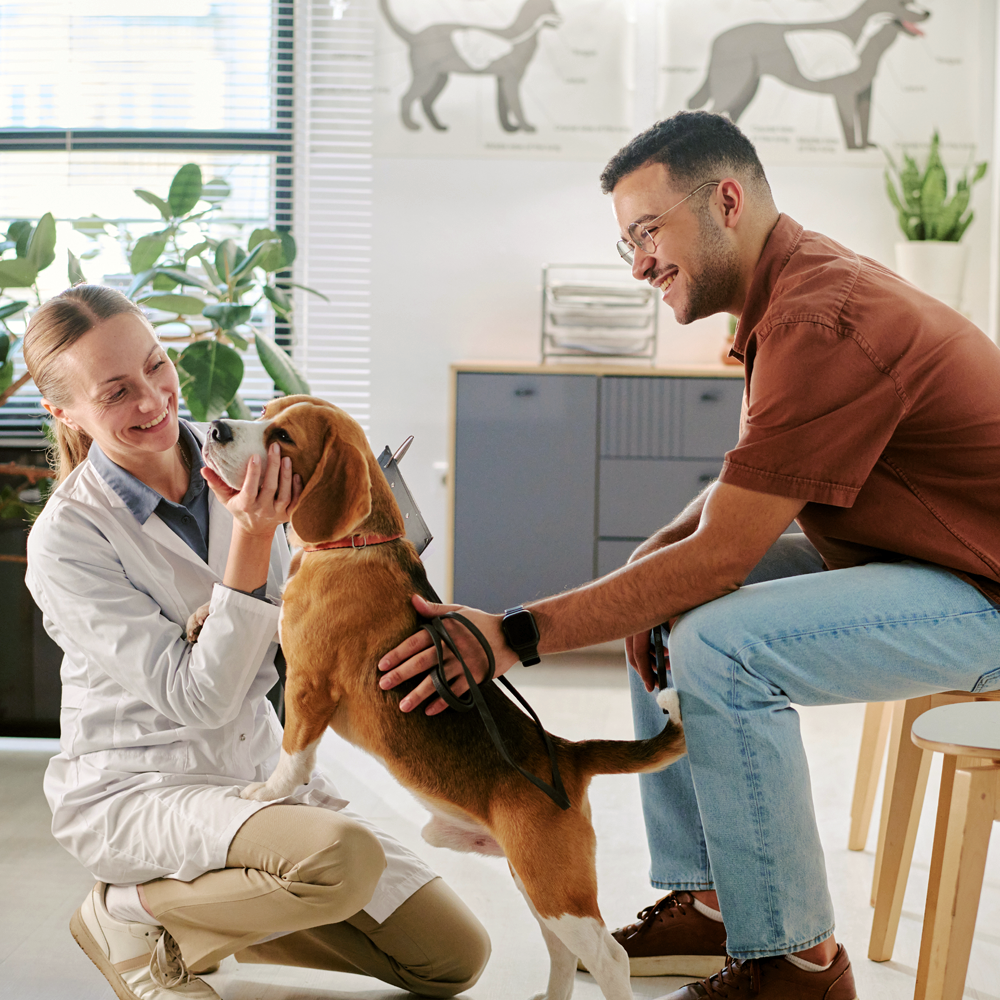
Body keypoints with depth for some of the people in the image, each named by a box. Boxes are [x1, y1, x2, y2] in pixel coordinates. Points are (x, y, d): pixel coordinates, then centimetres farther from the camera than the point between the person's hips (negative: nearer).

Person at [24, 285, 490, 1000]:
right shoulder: (66, 540, -18)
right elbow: (199, 699, -21)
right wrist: (250, 545, -28)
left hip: (259, 771, 6)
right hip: (133, 791, -6)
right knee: (343, 857, -35)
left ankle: (224, 909, 15)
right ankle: (137, 916, -8)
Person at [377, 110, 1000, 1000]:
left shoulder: (822, 323, -25)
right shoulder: (796, 289, 8)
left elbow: (718, 554, -27)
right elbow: (743, 489, 15)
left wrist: (515, 635, -25)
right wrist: (649, 563, -5)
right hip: (907, 563, 11)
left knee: (718, 644, -27)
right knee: (657, 605, 10)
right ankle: (704, 901, 13)